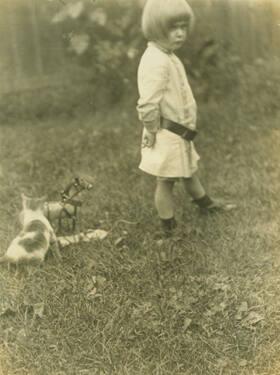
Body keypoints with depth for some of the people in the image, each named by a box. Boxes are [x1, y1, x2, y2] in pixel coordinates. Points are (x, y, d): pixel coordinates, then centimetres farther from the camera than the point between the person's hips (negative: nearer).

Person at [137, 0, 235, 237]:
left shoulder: (168, 56, 8)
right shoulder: (156, 62, -26)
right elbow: (147, 106, -32)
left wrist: (182, 130, 18)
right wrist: (154, 132, -19)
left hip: (180, 133, 10)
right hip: (166, 136, -10)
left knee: (190, 171, 28)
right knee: (166, 182, 6)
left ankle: (207, 204, 49)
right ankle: (169, 229, 21)